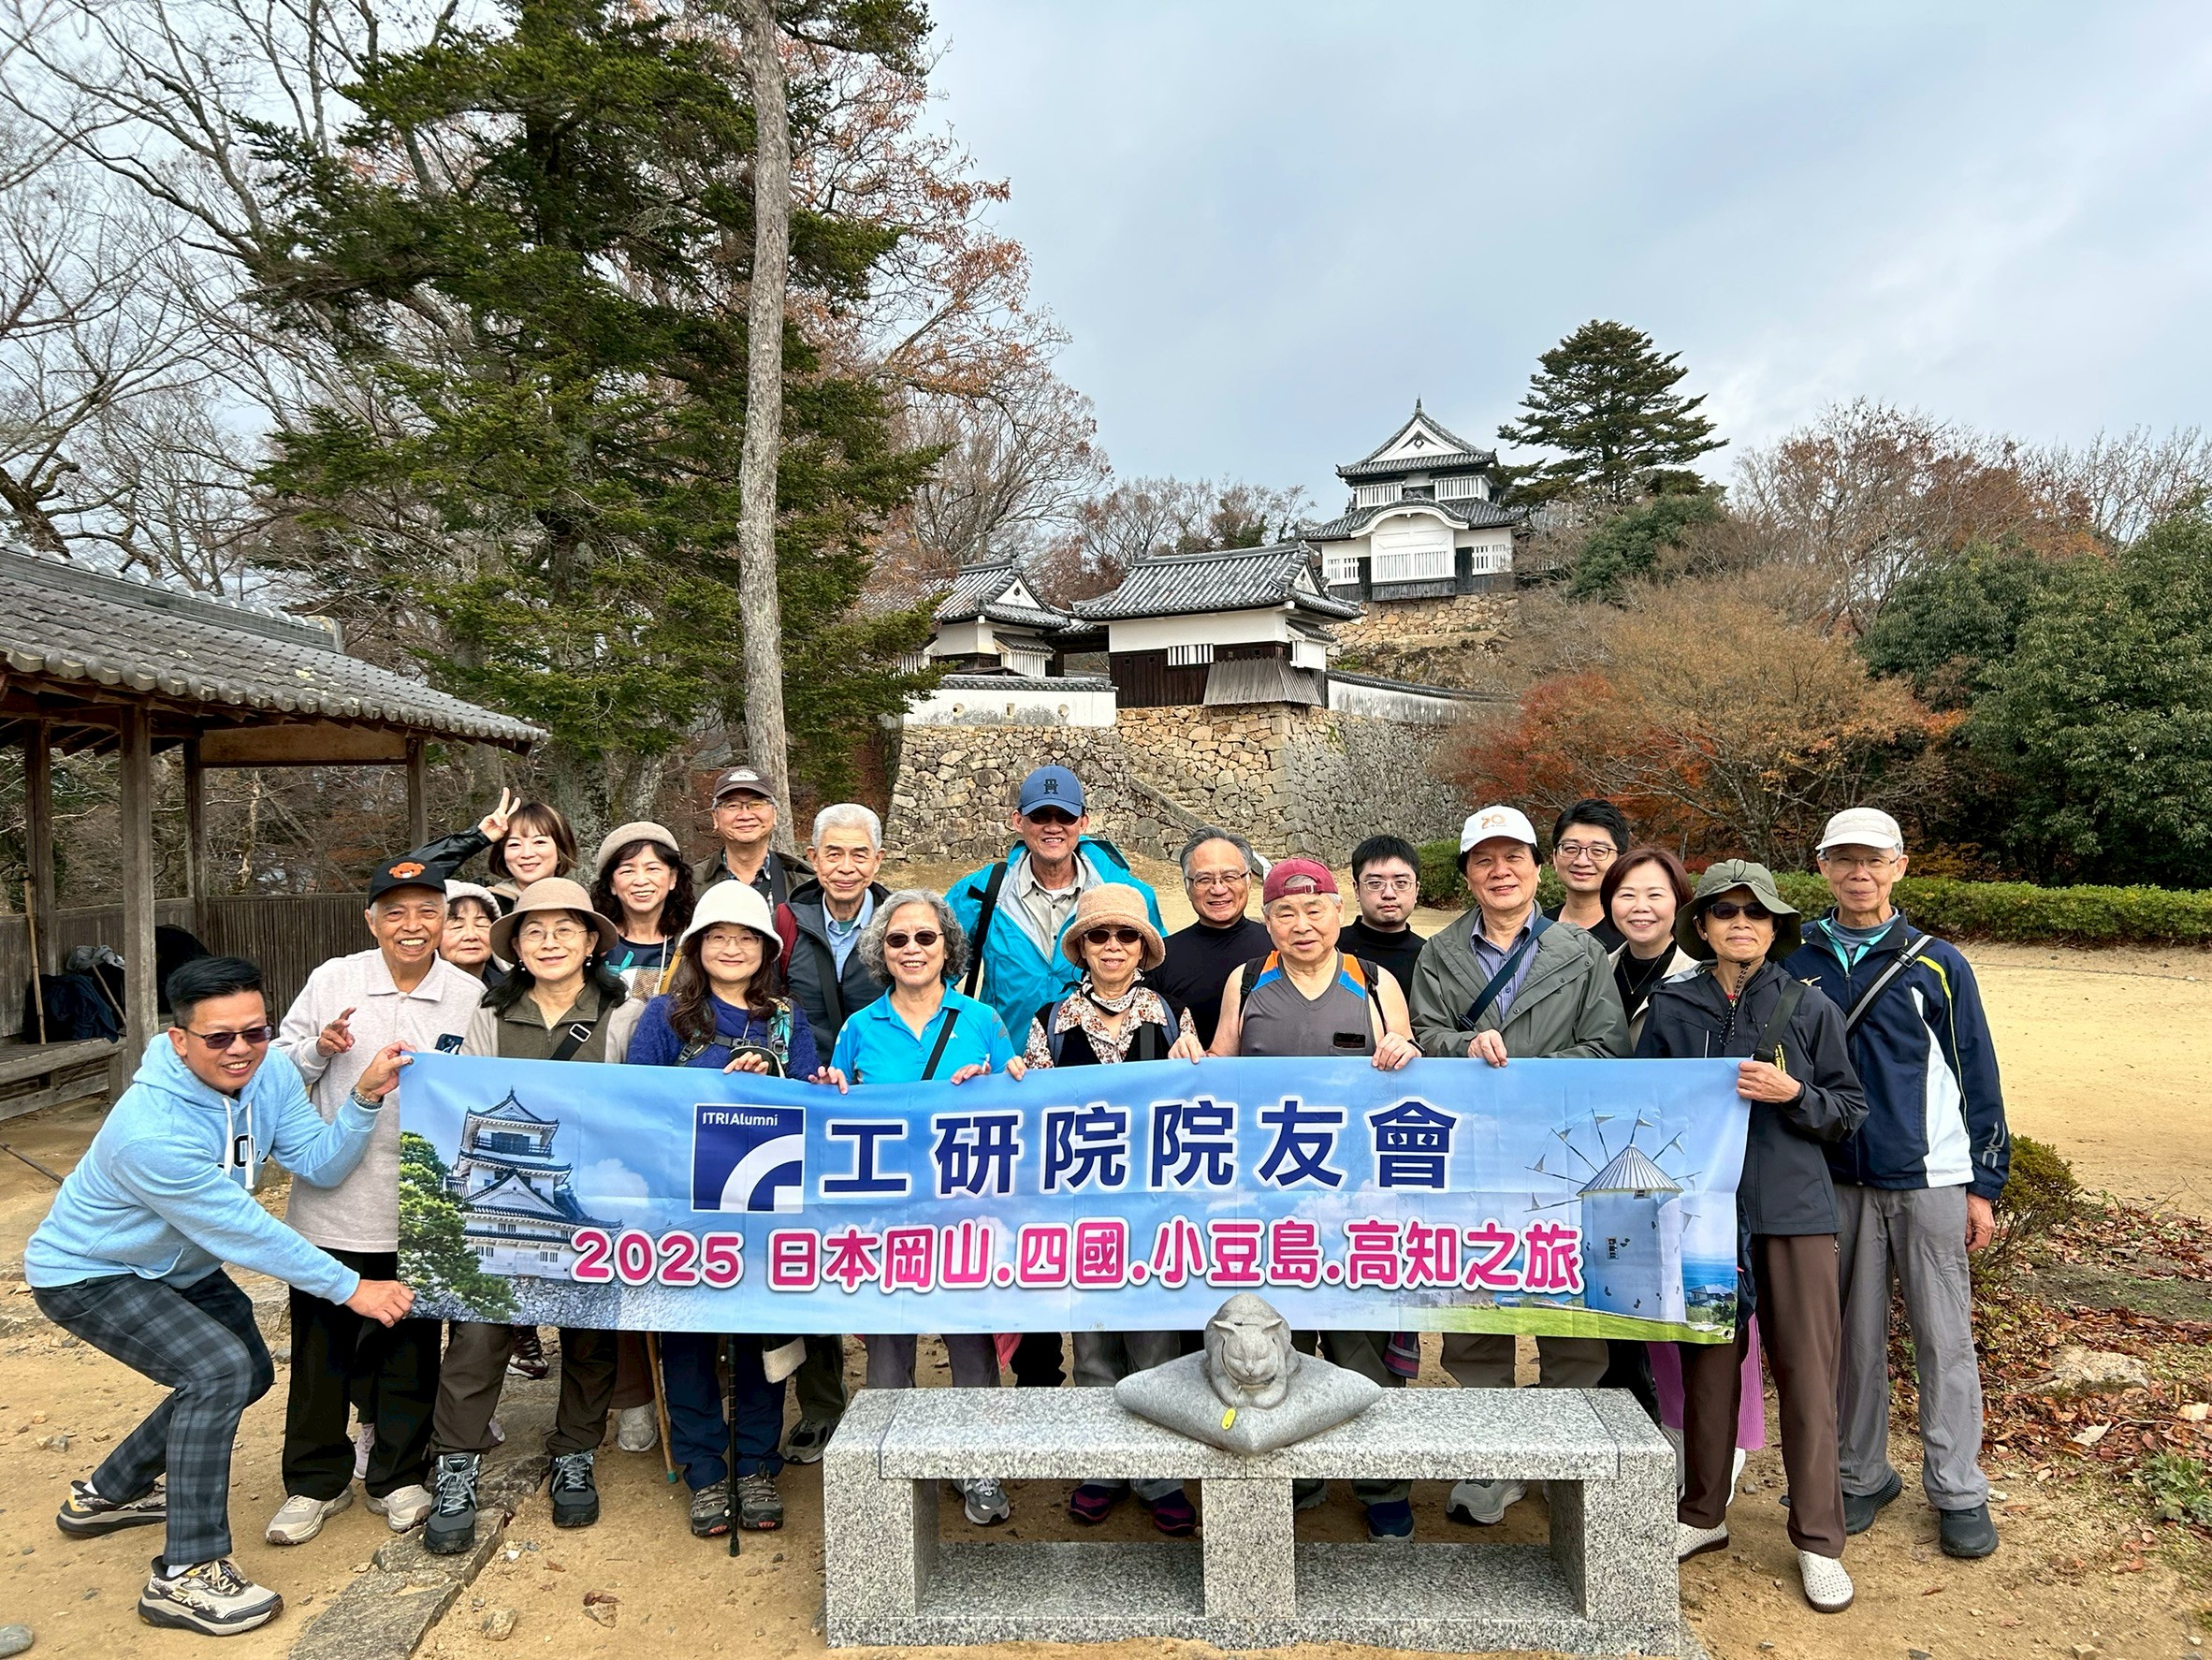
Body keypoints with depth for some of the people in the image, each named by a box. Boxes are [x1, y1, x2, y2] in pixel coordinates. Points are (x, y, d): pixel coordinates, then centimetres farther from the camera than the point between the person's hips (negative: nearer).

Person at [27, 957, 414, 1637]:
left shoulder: (269, 1073, -18)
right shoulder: (150, 1132, -38)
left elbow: (319, 1165, -20)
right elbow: (244, 1231, -32)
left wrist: (365, 1097, -37)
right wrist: (351, 1288, -27)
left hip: (175, 1265, 8)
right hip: (87, 1275, -8)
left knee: (247, 1375, 17)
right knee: (218, 1373, -25)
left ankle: (105, 1494, 38)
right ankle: (185, 1576, -14)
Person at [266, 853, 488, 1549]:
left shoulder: (471, 998, -2)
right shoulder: (332, 980, -1)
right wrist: (319, 1049, -13)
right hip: (330, 1199, 1)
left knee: (411, 1347, 12)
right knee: (321, 1345, 11)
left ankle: (399, 1475, 30)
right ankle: (315, 1480, 29)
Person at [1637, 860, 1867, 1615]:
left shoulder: (1811, 1007, 1)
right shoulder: (1670, 1007, 3)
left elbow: (1849, 1110, 4)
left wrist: (1792, 1093, -13)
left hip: (1794, 1211, -1)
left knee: (1806, 1371, 2)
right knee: (1707, 1362, 11)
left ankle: (1818, 1539, 16)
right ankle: (1702, 1515, 27)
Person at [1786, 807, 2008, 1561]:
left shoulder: (1937, 964, 0)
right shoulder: (1796, 965, 4)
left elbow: (1977, 1076, 3)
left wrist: (1985, 1185, 0)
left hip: (1929, 1180, -1)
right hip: (1836, 1181, 2)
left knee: (1943, 1338, 5)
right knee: (1854, 1337, 9)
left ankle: (1958, 1491, 18)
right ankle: (1862, 1477, 22)